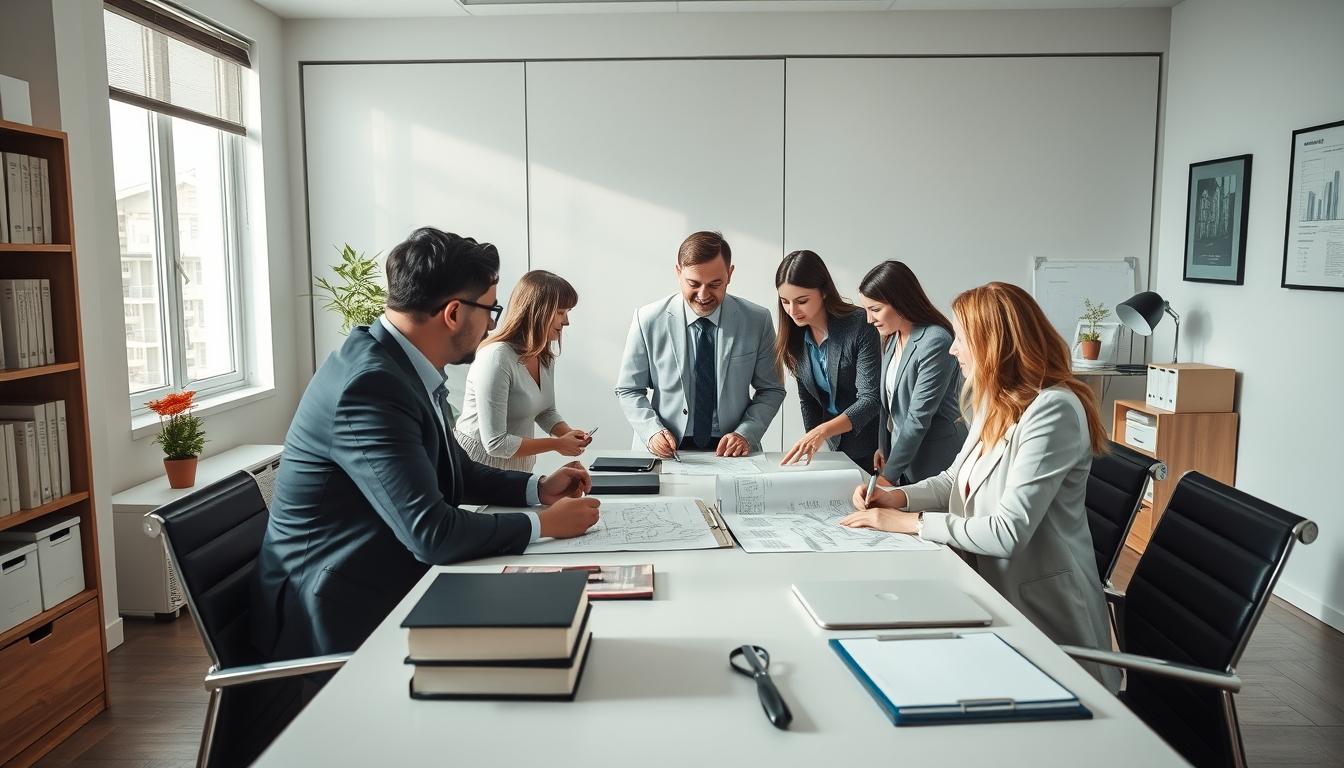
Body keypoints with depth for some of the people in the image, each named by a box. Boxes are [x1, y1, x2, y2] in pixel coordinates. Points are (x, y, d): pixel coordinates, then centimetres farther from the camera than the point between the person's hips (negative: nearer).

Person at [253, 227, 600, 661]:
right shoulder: (370, 384, -26)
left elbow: (453, 473, 18)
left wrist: (537, 489, 7)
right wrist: (544, 523, -17)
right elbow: (432, 532, -29)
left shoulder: (407, 367, 2)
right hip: (339, 621, -8)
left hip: (386, 585, 8)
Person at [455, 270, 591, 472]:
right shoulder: (497, 357, -25)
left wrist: (568, 434, -7)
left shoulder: (545, 356, 0)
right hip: (481, 461, -7)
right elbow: (495, 443, -25)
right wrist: (557, 444, -19)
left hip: (520, 463, 7)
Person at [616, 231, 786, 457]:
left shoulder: (757, 321, 0)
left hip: (730, 450, 1)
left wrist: (746, 433, -7)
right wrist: (652, 431, -11)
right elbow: (628, 390, 6)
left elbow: (771, 390, 9)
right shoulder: (648, 320, -2)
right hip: (666, 452, -1)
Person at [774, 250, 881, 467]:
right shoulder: (794, 336, -5)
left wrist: (822, 432, -38)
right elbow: (807, 400, 4)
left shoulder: (860, 326, -22)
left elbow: (870, 399, -26)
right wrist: (813, 444, -5)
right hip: (832, 445, 5)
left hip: (870, 445, -4)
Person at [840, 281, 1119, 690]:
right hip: (992, 587, 8)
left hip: (1040, 610, -8)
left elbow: (1008, 532, -25)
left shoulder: (1053, 410, -22)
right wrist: (899, 497, -3)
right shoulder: (997, 402, 6)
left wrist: (910, 522, -19)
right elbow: (956, 480, 16)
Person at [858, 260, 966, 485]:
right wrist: (883, 446, 6)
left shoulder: (935, 343, -20)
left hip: (935, 457, -7)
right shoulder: (892, 339, 5)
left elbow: (919, 417, -20)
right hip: (899, 446, 7)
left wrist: (889, 475, -16)